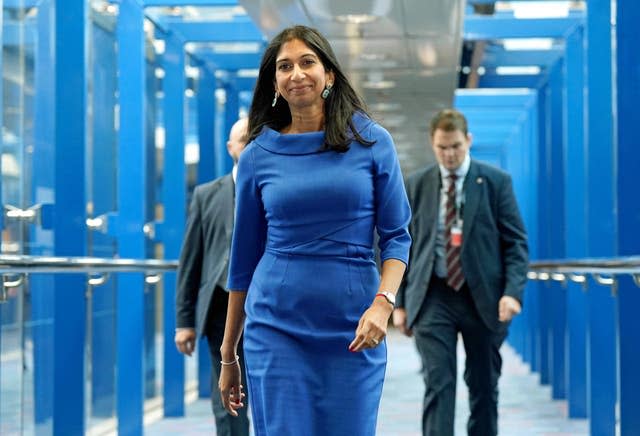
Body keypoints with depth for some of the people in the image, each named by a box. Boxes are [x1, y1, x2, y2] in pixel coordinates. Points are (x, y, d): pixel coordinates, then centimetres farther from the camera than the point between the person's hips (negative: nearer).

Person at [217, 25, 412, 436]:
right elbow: (244, 257, 10)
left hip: (353, 332, 0)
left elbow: (396, 236, 2)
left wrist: (382, 303, -16)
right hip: (277, 329, 0)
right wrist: (228, 356, 12)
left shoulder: (372, 141, 2)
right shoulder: (258, 155, 4)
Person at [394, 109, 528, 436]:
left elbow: (516, 242, 1)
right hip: (433, 298, 0)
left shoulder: (496, 182, 3)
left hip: (482, 297, 0)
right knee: (438, 384, -9)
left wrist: (513, 291, -13)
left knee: (484, 385, 9)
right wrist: (400, 302, 5)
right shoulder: (416, 185, 7)